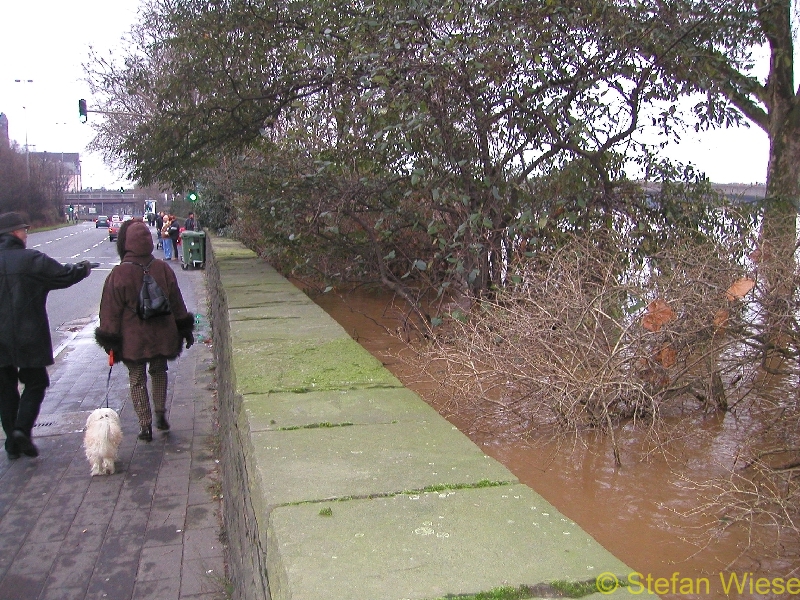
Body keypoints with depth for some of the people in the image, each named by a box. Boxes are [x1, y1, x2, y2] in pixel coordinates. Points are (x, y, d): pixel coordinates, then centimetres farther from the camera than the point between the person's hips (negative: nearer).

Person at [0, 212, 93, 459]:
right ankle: (22, 428, -5)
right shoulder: (31, 259, -14)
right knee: (35, 383, 11)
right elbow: (64, 276, -7)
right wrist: (84, 268, 11)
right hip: (29, 338, -4)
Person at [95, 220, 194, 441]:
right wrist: (185, 329, 15)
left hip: (133, 340, -3)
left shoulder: (119, 274, -14)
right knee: (159, 372, 23)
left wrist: (110, 340, 0)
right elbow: (177, 304, 4)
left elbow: (111, 311, -9)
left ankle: (145, 425, 10)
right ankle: (160, 415, 22)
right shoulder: (163, 269, -5)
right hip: (161, 337, 3)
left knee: (137, 380, 9)